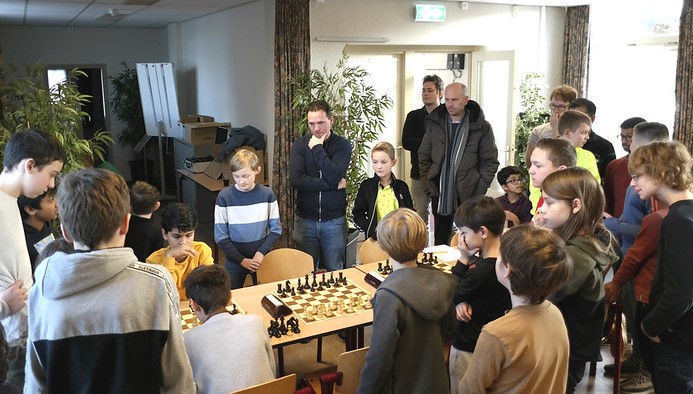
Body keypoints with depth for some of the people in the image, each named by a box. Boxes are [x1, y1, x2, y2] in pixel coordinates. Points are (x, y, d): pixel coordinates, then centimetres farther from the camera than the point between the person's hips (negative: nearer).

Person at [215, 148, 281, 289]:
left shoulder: (267, 194, -7)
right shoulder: (224, 197, -10)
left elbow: (276, 230, 0)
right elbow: (220, 236, -6)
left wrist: (261, 252, -12)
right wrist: (242, 260, -11)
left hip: (262, 258, 1)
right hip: (235, 261, -1)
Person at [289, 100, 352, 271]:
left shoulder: (342, 145, -2)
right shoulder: (299, 145, 0)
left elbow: (334, 176, -19)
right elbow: (296, 180, -15)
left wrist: (317, 149, -15)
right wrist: (333, 185, -16)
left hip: (334, 220, -1)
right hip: (305, 220, 1)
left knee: (335, 273, 10)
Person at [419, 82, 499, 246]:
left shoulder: (481, 127, -2)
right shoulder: (435, 123, 6)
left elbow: (490, 161, 1)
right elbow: (424, 157, 11)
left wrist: (480, 188, -7)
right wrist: (427, 182, 2)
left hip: (468, 195, -3)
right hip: (440, 194, 3)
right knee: (440, 239, 11)